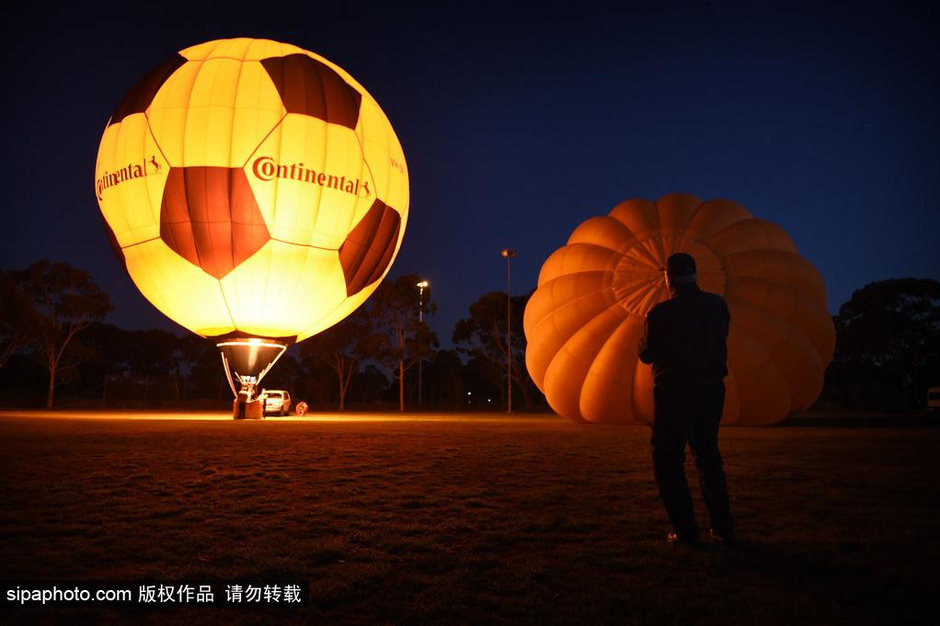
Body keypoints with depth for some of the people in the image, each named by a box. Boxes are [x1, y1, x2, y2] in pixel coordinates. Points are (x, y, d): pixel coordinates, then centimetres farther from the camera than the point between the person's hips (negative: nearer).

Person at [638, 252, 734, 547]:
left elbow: (646, 355, -3)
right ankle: (723, 528, 18)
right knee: (708, 454, 19)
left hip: (673, 393, -5)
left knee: (668, 459, 7)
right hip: (712, 390, 5)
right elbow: (719, 342, 12)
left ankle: (686, 530, 3)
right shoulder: (718, 305, 0)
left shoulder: (661, 313, -14)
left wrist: (650, 326, 11)